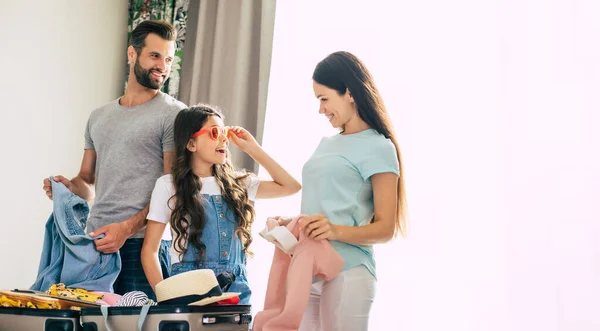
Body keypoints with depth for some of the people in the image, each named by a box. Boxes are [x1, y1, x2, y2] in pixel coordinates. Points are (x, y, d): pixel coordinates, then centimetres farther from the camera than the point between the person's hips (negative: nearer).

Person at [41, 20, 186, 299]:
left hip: (142, 242, -5)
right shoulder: (99, 117, 19)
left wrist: (127, 228, -17)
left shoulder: (174, 114, -1)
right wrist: (70, 186, -2)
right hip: (95, 242, 5)